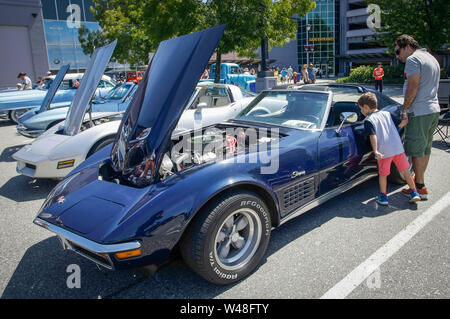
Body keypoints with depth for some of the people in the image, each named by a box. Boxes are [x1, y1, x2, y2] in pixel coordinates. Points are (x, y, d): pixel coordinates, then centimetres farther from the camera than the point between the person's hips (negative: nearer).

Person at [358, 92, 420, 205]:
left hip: (384, 151, -5)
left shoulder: (368, 120, -5)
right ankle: (414, 193, 22)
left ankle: (383, 197, 18)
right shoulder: (387, 113, 13)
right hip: (398, 147, 5)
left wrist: (375, 150, -22)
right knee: (405, 170, 15)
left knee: (383, 174, 10)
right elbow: (402, 123, 16)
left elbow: (373, 136, -16)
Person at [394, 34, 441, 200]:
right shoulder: (431, 58, 21)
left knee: (416, 150, -4)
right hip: (434, 110, 10)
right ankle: (419, 179, 29)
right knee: (425, 148, 17)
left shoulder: (413, 59, -10)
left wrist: (404, 110, -14)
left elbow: (413, 87, -19)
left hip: (419, 112, -10)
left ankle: (421, 188, 0)